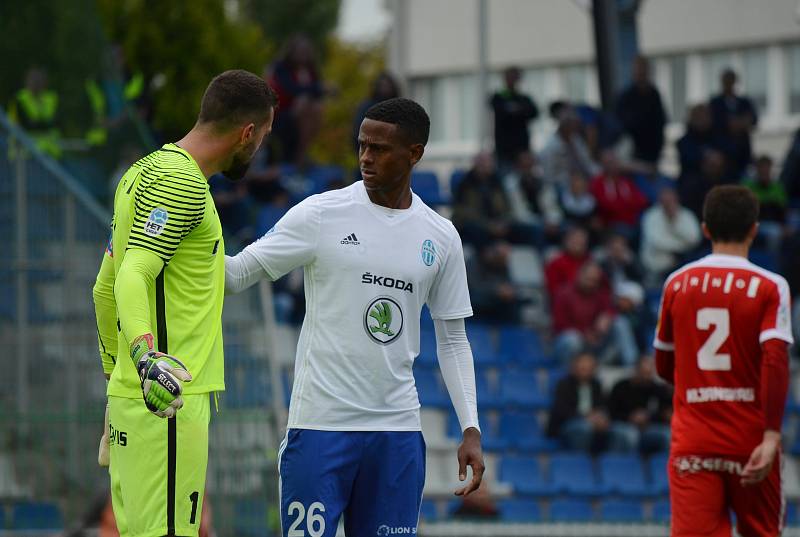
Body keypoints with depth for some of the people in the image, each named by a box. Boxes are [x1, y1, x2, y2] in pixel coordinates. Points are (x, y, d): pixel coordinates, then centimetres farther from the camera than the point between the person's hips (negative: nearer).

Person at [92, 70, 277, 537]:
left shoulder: (144, 172, 18)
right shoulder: (183, 183, -13)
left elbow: (105, 286, 26)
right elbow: (133, 276, -25)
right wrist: (146, 356, -41)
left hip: (128, 394, 10)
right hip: (171, 405, -10)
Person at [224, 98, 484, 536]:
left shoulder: (441, 237, 7)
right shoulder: (320, 214, -3)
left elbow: (452, 339, 13)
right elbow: (238, 274, -3)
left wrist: (470, 429, 6)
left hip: (397, 432, 3)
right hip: (320, 423, -3)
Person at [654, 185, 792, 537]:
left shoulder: (677, 284, 6)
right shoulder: (769, 287, -5)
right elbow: (775, 361, -17)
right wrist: (771, 437, -19)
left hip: (691, 444, 1)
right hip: (750, 442, -1)